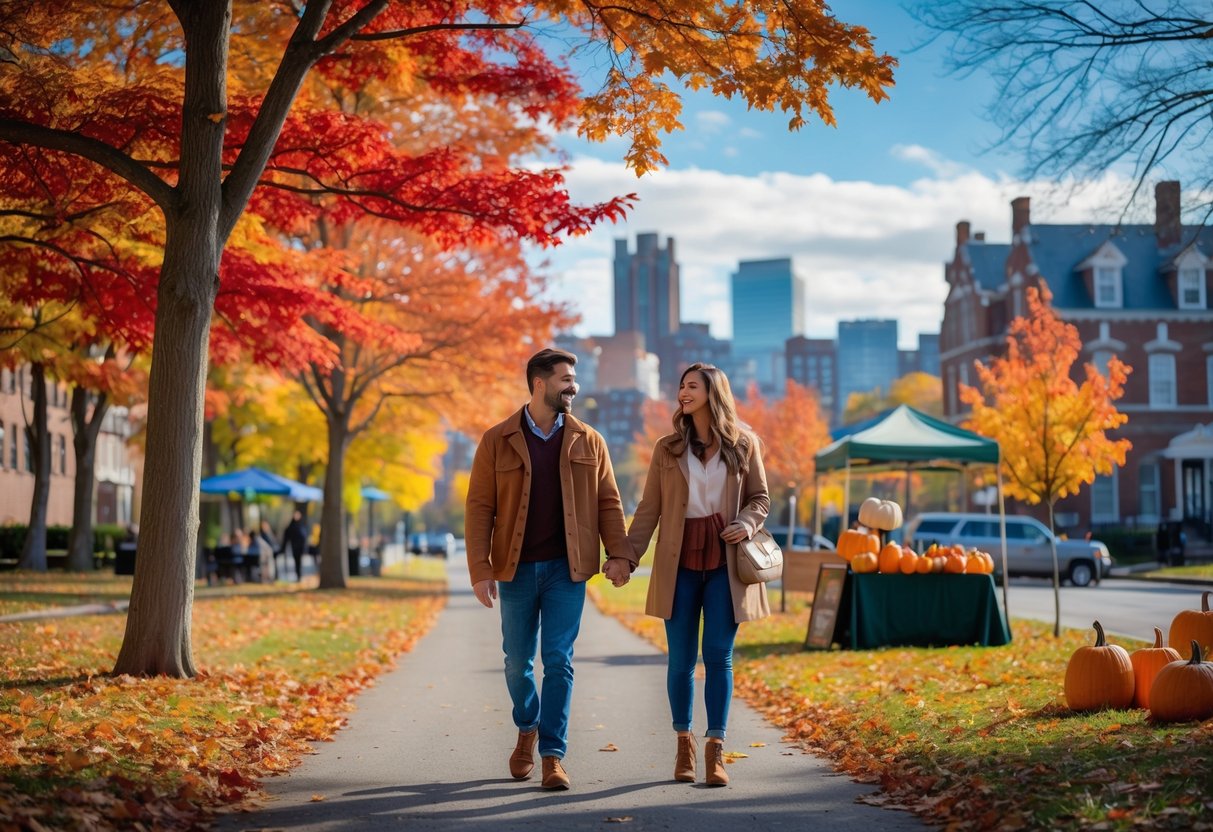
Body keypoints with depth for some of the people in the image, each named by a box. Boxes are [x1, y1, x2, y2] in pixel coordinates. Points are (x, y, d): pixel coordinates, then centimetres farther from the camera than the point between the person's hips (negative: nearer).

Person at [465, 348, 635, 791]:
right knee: (517, 661, 11)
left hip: (566, 569, 0)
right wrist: (480, 569, -10)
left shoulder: (588, 441, 4)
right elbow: (479, 508, -2)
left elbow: (608, 502, 4)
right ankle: (527, 730, 37)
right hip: (516, 568, 0)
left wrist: (620, 554, -10)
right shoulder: (497, 441, 0)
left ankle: (553, 755, 2)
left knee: (559, 662, -4)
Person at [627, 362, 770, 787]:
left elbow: (760, 497, 10)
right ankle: (684, 741, 18)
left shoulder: (744, 444, 5)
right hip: (679, 562, 1)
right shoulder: (667, 448, 6)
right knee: (681, 658, 3)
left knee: (718, 655, -4)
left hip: (725, 562, -1)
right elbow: (649, 507, 5)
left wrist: (747, 524, -11)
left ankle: (715, 749, 0)